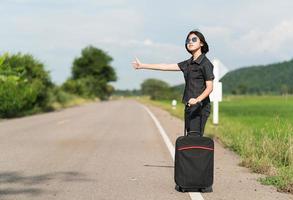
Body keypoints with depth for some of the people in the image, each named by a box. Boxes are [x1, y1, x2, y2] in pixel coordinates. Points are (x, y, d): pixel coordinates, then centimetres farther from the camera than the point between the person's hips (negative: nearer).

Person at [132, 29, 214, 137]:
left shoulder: (205, 63, -7)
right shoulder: (188, 63, 17)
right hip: (189, 107, 8)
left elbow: (209, 87, -12)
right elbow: (166, 67, 19)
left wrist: (197, 99, -30)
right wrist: (142, 65, 20)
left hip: (200, 107, -8)